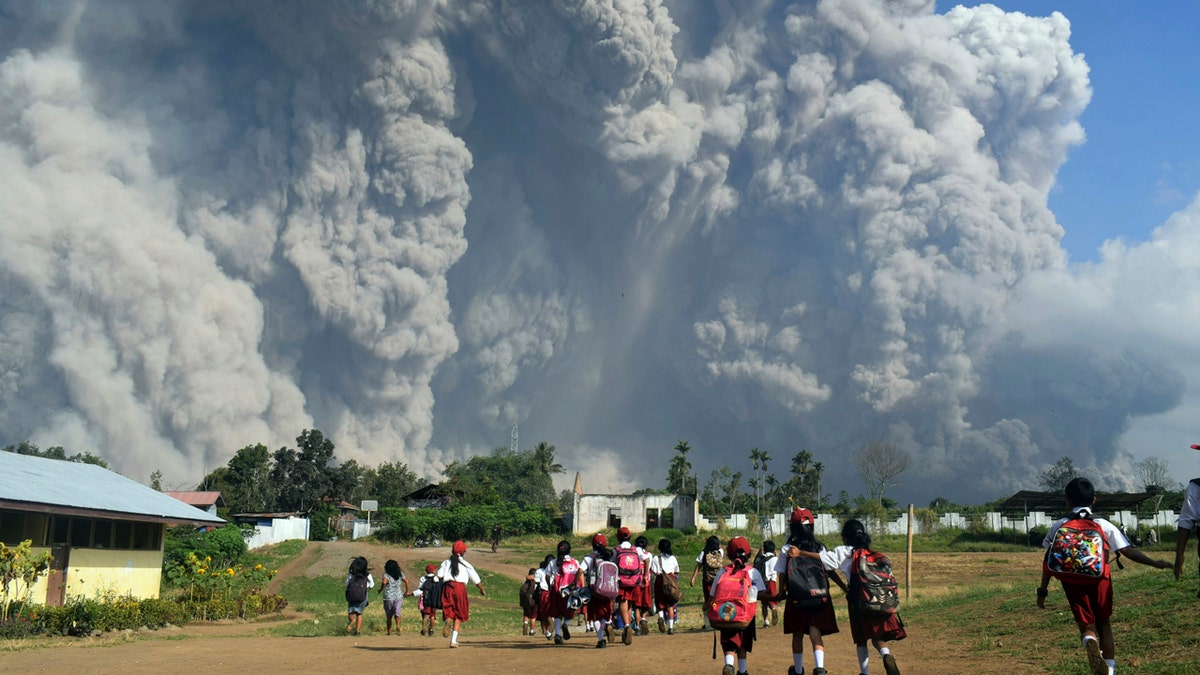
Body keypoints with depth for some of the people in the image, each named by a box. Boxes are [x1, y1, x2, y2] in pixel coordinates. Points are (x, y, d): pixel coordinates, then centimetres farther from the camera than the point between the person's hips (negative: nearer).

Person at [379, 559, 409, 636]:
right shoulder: (400, 574, 8)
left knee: (389, 615, 12)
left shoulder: (386, 574, -5)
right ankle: (398, 625, -32)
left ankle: (389, 631, 17)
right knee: (397, 613, -4)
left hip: (388, 597, -2)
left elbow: (384, 582, -22)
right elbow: (406, 581, 5)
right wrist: (407, 591, 14)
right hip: (398, 596, 2)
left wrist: (381, 590, -8)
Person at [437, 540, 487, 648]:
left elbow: (439, 576, 1)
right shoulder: (465, 564, 10)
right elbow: (476, 579, 13)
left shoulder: (446, 562, 15)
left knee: (449, 611, 8)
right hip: (460, 587, -2)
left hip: (447, 587, 2)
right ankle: (453, 640, -1)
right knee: (459, 615, 8)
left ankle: (448, 620, -31)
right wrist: (482, 590, 27)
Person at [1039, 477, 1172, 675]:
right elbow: (1127, 551, -3)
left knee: (1086, 625, 7)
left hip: (1072, 582, 0)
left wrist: (1043, 590, 7)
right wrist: (1155, 563, 6)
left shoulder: (1058, 526, 4)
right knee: (1104, 624, 17)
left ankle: (1090, 641, -28)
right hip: (1099, 579, 0)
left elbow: (1049, 561, 2)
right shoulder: (1104, 525, 3)